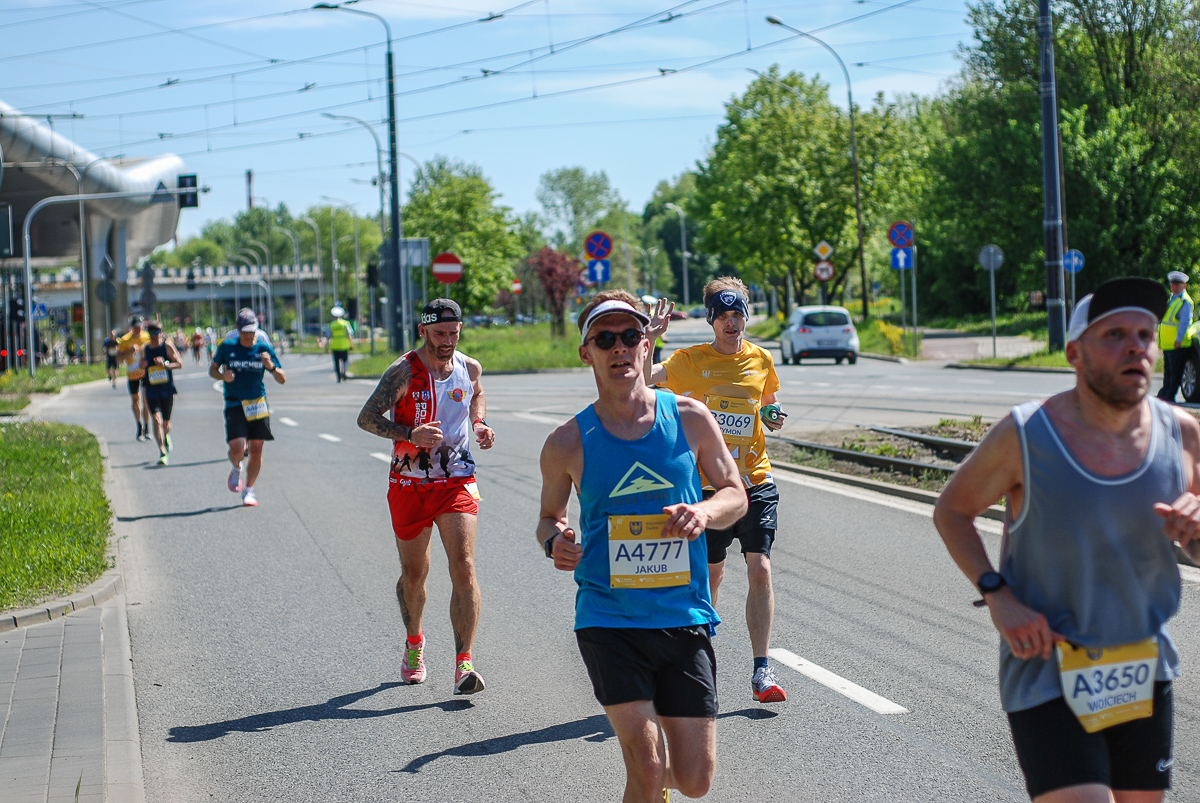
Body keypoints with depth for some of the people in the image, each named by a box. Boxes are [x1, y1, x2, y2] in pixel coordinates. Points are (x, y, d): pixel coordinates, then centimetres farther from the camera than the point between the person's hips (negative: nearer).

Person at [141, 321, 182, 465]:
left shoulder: (167, 345, -3)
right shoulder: (145, 349, 8)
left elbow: (180, 364, -4)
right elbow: (142, 367, 20)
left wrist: (165, 364, -21)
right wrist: (143, 366, -4)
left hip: (167, 389, -1)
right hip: (151, 390, 1)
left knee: (166, 422, 10)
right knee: (157, 419, -16)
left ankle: (167, 437, 46)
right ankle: (163, 452, -18)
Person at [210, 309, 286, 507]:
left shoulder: (264, 348, -1)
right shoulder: (227, 346, -2)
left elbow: (282, 380, 1)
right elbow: (212, 369, 11)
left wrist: (271, 367, -20)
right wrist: (223, 375, -11)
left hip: (258, 404, 1)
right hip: (234, 404, -1)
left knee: (256, 449, 0)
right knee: (237, 448, -16)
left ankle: (249, 489, 19)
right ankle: (237, 469, 20)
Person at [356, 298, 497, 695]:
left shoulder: (470, 368, 3)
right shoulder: (404, 371, -10)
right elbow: (366, 417, -13)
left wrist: (480, 426, 4)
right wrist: (409, 434, -28)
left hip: (456, 481, 1)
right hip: (409, 484, -1)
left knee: (463, 568, -14)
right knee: (414, 574, 12)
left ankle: (464, 664, -16)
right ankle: (414, 643, 40)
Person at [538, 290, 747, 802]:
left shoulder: (690, 418, 2)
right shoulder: (568, 443, -1)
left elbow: (735, 494, 12)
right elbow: (550, 516, 15)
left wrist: (705, 512, -11)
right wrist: (554, 543, -9)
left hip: (685, 618, 2)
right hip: (608, 620, -2)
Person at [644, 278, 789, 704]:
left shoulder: (762, 361, 7)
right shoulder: (691, 360, -1)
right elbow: (642, 377, -14)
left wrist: (774, 416, 2)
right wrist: (650, 336, -25)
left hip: (757, 482, 1)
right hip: (709, 484, -1)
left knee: (760, 569, -9)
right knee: (711, 573, 8)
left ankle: (762, 671, -8)